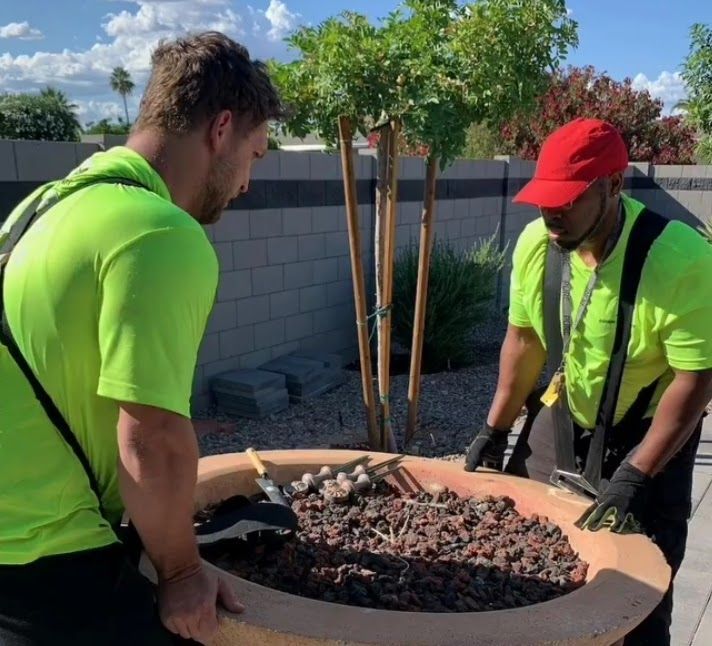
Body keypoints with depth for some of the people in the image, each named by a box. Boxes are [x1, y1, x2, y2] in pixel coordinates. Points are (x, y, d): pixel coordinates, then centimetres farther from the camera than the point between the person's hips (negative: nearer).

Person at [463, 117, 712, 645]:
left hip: (649, 430, -4)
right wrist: (494, 431, 1)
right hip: (564, 415, 4)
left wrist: (634, 476, -24)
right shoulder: (536, 242, -13)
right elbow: (524, 338, 0)